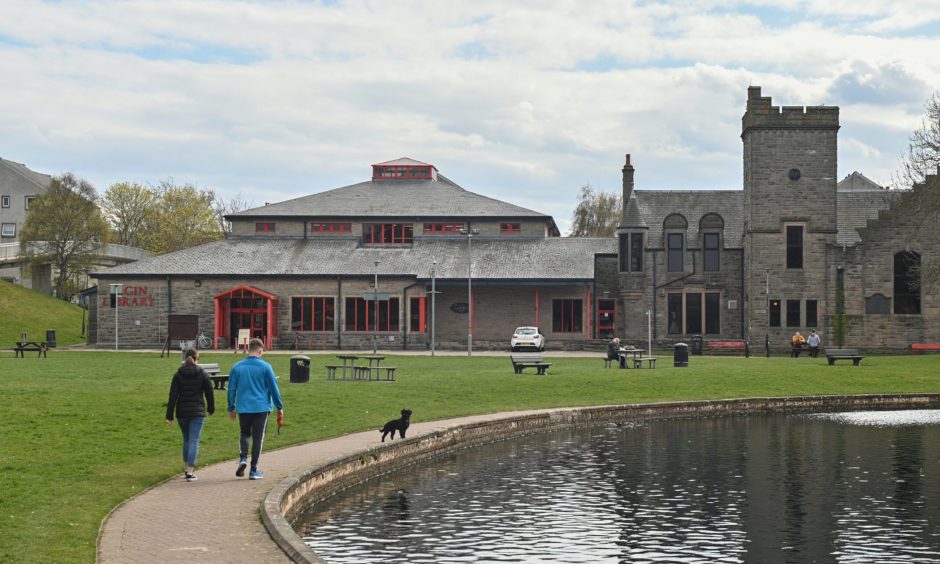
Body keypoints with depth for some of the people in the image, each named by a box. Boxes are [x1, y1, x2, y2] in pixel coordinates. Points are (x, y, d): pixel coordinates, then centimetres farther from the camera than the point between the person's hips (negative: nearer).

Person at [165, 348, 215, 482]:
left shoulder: (178, 374, 0)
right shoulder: (202, 374, -3)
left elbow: (173, 396, -3)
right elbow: (209, 393, 2)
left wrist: (169, 416, -3)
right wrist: (211, 409, 18)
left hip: (182, 412, 2)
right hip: (198, 412, -2)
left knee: (186, 440, 19)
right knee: (194, 441, -3)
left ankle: (187, 468, 25)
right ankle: (190, 471, -12)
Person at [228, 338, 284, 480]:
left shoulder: (237, 367, 2)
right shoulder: (265, 367, -6)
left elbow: (231, 389, 7)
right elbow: (273, 388, -3)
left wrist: (231, 408, 17)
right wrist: (280, 407, 7)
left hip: (243, 408, 2)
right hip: (261, 407, -2)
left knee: (244, 434, 20)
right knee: (258, 438, 5)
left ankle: (243, 458, -4)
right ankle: (253, 470, 5)